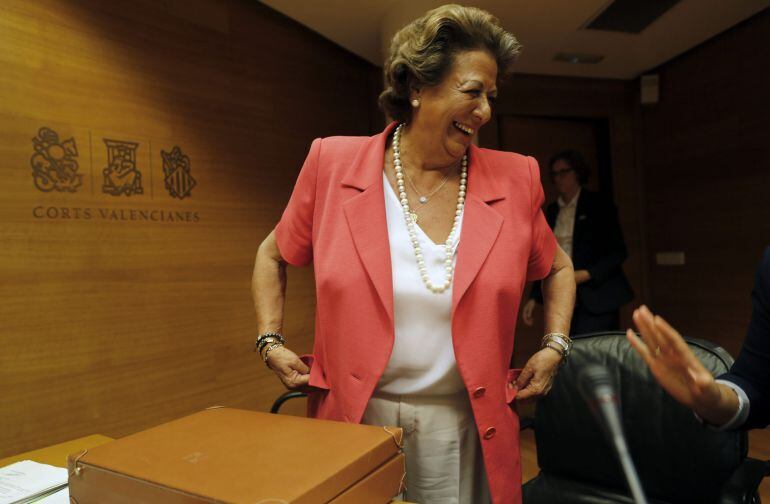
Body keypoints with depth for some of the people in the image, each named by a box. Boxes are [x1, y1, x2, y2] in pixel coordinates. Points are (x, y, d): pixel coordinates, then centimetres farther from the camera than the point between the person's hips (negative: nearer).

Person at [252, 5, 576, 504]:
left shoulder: (515, 179, -4)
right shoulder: (334, 163, -8)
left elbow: (558, 269, 13)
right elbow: (273, 256, 7)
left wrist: (554, 347, 3)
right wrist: (271, 343, -1)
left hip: (463, 423, 1)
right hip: (354, 415, 0)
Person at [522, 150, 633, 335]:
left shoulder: (599, 205, 1)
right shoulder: (552, 210, 13)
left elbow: (618, 252, -2)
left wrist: (587, 274, -16)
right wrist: (534, 298, 10)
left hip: (596, 298, -4)